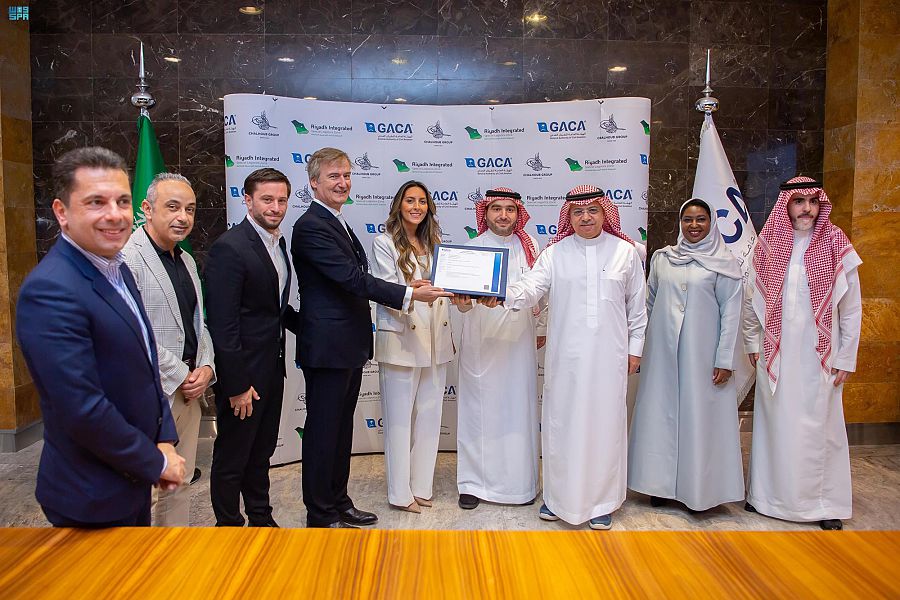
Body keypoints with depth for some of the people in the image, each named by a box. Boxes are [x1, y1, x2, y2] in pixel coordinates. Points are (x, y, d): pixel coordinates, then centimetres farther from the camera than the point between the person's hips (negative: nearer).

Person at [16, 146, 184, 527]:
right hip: (92, 499, -8)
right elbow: (82, 410, -28)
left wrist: (165, 440, -1)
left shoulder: (118, 270, 3)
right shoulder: (49, 292, -25)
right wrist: (156, 463, -15)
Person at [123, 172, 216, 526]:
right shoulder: (127, 258, -13)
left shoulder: (186, 260, 15)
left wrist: (206, 368, 2)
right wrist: (181, 376, -13)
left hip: (189, 389, 8)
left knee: (180, 481, 16)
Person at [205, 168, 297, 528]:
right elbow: (223, 323, -21)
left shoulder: (278, 242, 9)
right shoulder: (229, 248, -19)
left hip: (272, 368, 9)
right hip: (243, 374, -9)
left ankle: (261, 518, 38)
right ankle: (229, 524, 28)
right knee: (232, 456, 9)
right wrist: (237, 385, -21)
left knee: (262, 451, 22)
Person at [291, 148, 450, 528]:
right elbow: (352, 279, -24)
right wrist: (409, 294, -25)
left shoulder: (337, 222, 16)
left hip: (350, 345, 10)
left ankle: (339, 503, 32)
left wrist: (404, 288, 3)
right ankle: (320, 515, 17)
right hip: (326, 347, -10)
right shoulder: (310, 226, -16)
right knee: (323, 430, 3)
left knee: (342, 426, 18)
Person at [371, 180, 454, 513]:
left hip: (435, 340, 6)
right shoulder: (384, 244, -1)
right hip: (400, 340, -5)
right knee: (399, 417, 1)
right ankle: (400, 492, 14)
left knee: (429, 414, 10)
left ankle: (421, 485, 23)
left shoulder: (434, 245, 16)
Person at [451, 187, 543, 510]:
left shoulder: (529, 246, 8)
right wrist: (462, 302, -34)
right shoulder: (472, 248, -1)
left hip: (520, 340, 3)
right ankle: (474, 483, 13)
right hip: (481, 340, -2)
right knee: (479, 410, 2)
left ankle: (520, 481, 22)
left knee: (519, 409, 8)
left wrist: (541, 327, 18)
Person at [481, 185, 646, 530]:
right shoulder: (555, 253, 2)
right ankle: (559, 497, 26)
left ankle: (601, 501, 24)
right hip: (565, 354, 0)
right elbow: (532, 286, -12)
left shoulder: (625, 252, 5)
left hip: (609, 353, 0)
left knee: (605, 422, 6)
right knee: (561, 421, 7)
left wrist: (635, 348, 9)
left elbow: (636, 305, 10)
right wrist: (503, 295, -31)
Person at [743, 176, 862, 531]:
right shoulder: (767, 246, 3)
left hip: (818, 355, -1)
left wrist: (845, 359, -1)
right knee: (774, 424, 8)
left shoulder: (837, 247, -1)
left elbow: (851, 308, 1)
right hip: (775, 354, 2)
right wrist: (752, 344, 7)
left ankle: (826, 504, 16)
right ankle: (768, 494, 21)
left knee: (819, 428, 3)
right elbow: (751, 300, 10)